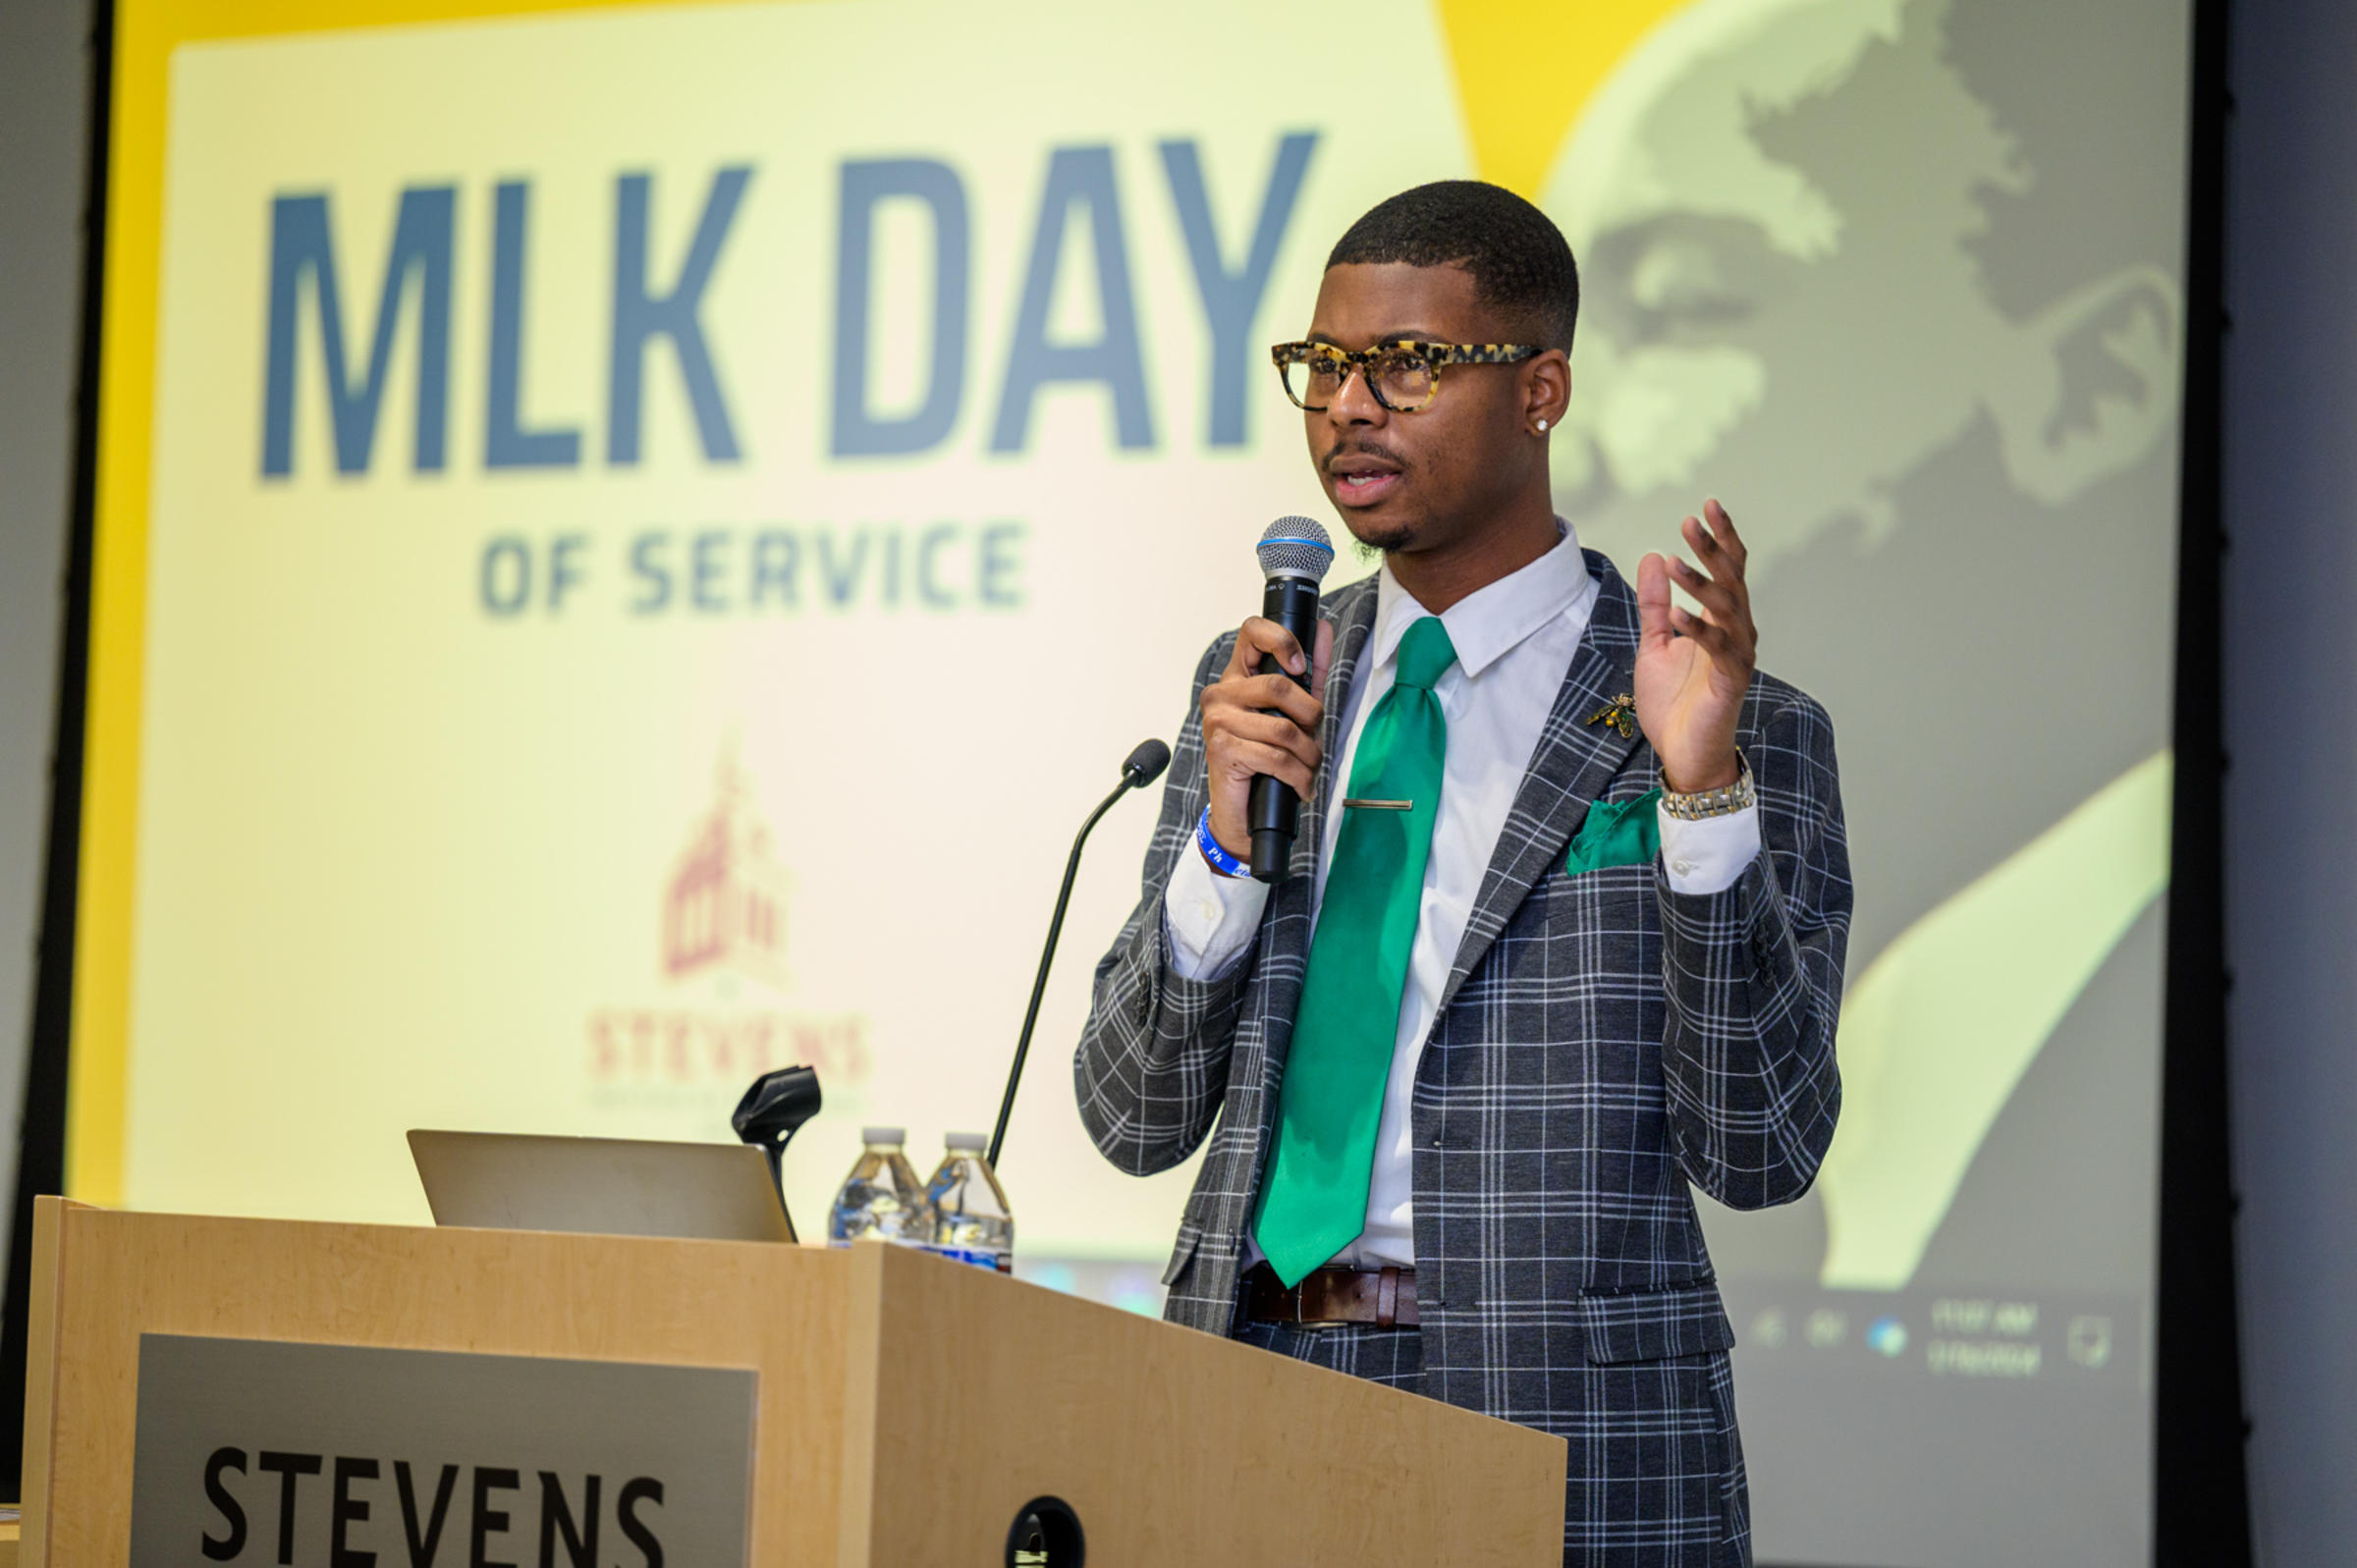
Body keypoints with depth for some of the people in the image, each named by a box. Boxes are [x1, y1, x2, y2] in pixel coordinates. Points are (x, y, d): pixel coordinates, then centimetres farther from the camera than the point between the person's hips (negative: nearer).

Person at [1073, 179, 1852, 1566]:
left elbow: (1759, 1156, -9)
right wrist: (1227, 842, -10)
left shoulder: (1748, 733, -3)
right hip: (1247, 1409, 4)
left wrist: (1704, 796, -19)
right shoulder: (1257, 684, 10)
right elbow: (1135, 1120, 6)